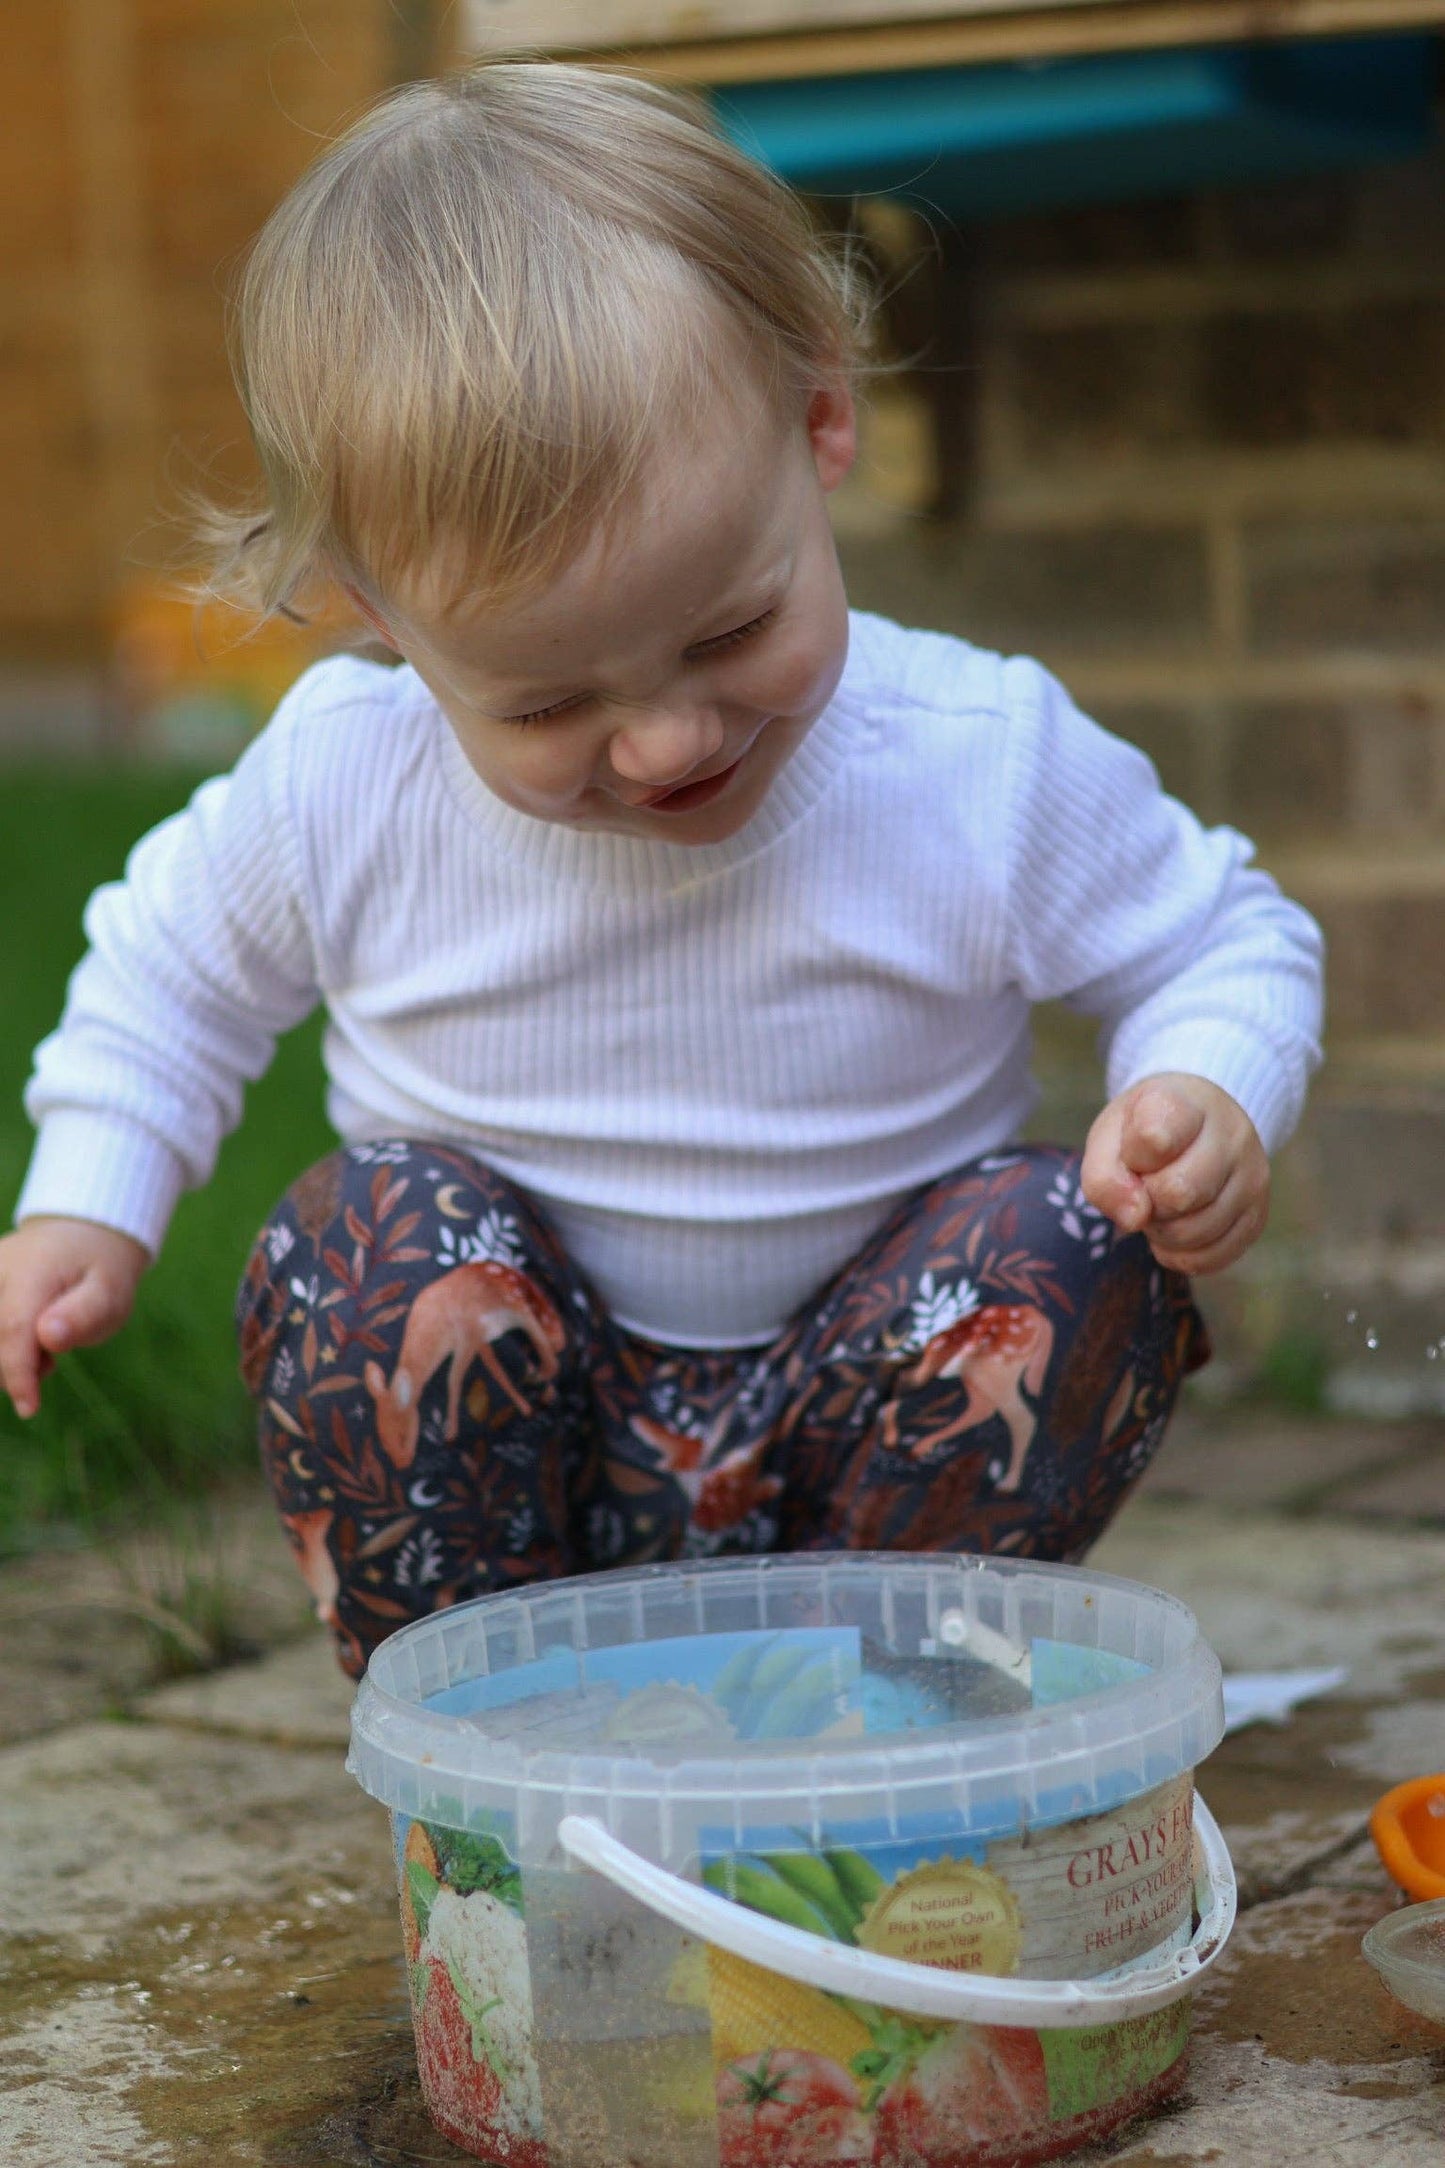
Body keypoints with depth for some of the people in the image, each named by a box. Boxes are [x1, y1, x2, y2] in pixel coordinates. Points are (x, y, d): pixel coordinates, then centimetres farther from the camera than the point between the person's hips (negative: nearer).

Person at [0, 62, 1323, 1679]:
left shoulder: (985, 770, -19)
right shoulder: (342, 790, -15)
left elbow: (1220, 944, -2)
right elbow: (174, 961, 8)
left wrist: (1208, 1095, -24)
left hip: (843, 1423, 0)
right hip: (494, 1452, 0)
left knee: (1071, 1257, -27)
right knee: (379, 1237, -30)